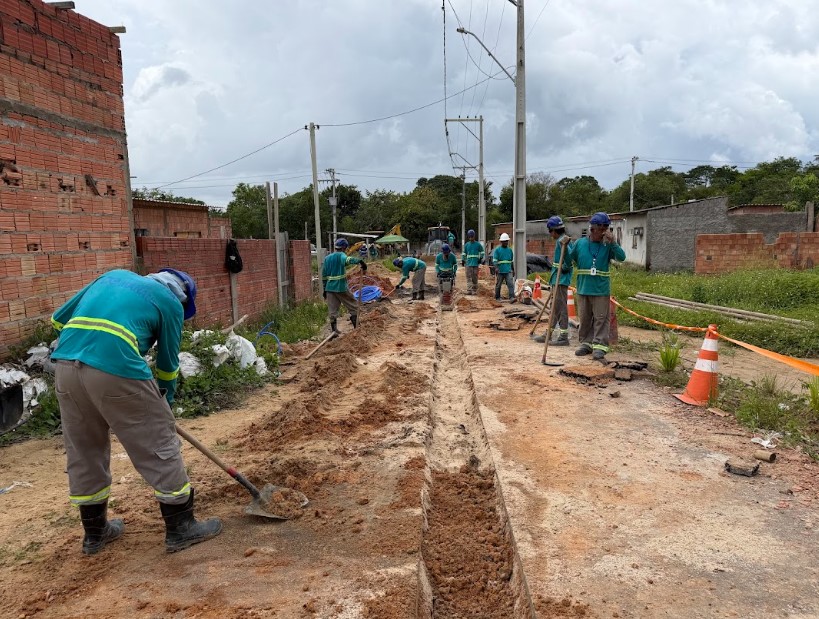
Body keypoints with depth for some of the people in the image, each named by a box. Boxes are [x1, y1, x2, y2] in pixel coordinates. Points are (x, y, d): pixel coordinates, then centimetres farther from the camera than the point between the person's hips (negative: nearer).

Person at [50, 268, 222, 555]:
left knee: (83, 452, 20)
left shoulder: (114, 275, 26)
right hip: (116, 370, -6)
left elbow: (59, 319, 27)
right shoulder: (171, 302, 10)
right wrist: (165, 402, 32)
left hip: (65, 365, 7)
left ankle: (94, 532, 34)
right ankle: (181, 528, 16)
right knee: (159, 446, 7)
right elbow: (168, 362, 17)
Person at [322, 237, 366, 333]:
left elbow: (324, 275, 13)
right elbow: (348, 260, -35)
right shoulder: (341, 255, -9)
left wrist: (325, 289, 18)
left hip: (330, 288, 6)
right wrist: (360, 261, -40)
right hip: (341, 287, -6)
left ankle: (334, 330, 10)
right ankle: (357, 327, 11)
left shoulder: (327, 258, 11)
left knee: (333, 311, 10)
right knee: (353, 307, 10)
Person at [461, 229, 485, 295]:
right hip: (468, 263, 1)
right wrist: (463, 260, 12)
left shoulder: (478, 244, 3)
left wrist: (481, 259, 3)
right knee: (469, 277, -6)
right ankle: (469, 290, -10)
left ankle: (474, 290, 10)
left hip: (476, 263, -1)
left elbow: (482, 252, 11)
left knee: (475, 277, 2)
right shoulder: (466, 245, 9)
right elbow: (464, 253, 17)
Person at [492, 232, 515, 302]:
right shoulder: (497, 250, -1)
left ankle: (512, 297, -18)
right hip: (500, 271, -3)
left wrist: (513, 270, 22)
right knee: (498, 285, 7)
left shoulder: (510, 250, 13)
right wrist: (496, 268, -25)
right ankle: (497, 297, 22)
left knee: (511, 284, -12)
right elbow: (494, 260, -10)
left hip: (508, 271, 3)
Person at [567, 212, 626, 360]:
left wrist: (612, 242, -24)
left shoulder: (607, 245, -3)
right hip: (583, 288, 2)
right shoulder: (580, 243, 1)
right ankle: (586, 343, 22)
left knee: (601, 319, 0)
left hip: (601, 289, -2)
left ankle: (599, 346, 3)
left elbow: (621, 257, -16)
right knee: (585, 318, 11)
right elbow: (569, 259, 15)